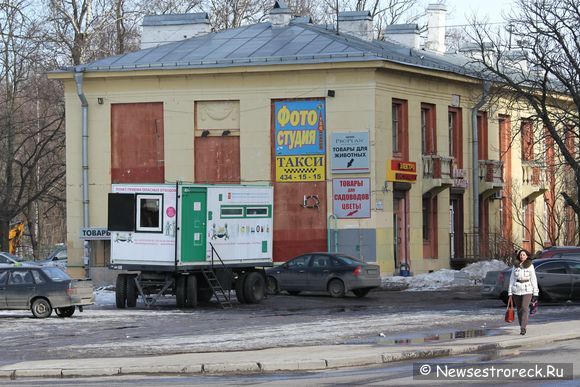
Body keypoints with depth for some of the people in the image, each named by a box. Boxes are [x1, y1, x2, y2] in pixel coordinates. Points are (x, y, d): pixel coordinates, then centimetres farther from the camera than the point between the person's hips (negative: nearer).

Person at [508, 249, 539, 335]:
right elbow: (512, 279, 9)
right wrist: (510, 292, 4)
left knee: (524, 308, -16)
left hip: (527, 290, -3)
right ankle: (522, 327, 20)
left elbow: (534, 279, 2)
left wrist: (535, 293, 0)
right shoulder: (515, 266, 8)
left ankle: (523, 328, -21)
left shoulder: (530, 266, 1)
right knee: (519, 310, 7)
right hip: (516, 291, 3)